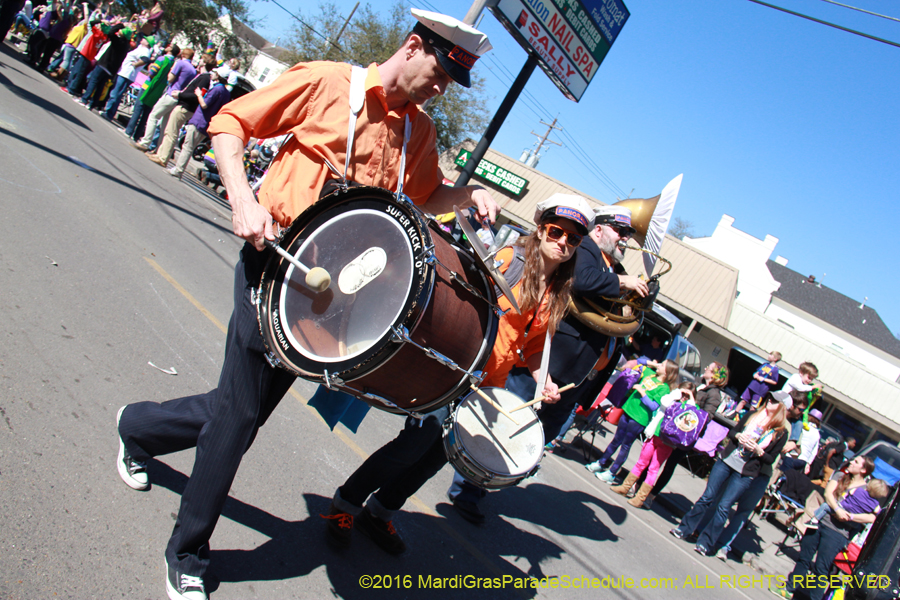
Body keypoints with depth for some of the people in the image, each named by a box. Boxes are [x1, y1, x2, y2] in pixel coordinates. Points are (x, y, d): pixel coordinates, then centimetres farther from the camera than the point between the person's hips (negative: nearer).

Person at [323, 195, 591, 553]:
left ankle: (380, 514, 29)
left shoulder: (558, 295, 12)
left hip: (489, 385, 6)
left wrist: (542, 379, 1)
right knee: (417, 441, -14)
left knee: (438, 454, 9)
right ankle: (344, 506, 6)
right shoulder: (509, 259, -5)